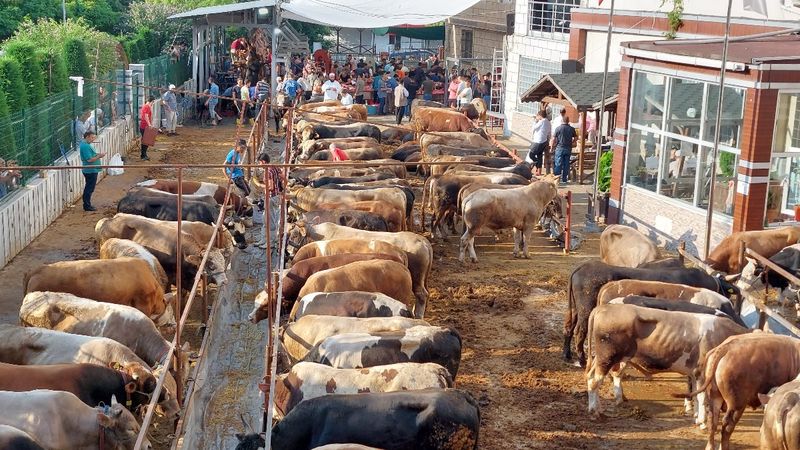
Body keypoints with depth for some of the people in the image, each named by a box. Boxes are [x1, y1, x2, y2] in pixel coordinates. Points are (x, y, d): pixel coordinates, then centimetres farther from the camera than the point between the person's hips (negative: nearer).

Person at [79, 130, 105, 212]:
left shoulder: (84, 144, 12)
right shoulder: (85, 146, -21)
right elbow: (89, 160, -24)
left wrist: (97, 155, 7)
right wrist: (99, 156, -16)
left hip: (89, 171, 11)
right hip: (91, 171, -11)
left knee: (88, 189, 17)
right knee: (89, 189, -2)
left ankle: (86, 205, 25)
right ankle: (87, 206, 4)